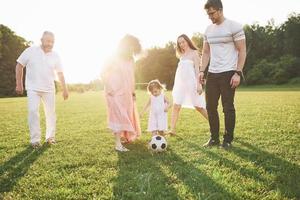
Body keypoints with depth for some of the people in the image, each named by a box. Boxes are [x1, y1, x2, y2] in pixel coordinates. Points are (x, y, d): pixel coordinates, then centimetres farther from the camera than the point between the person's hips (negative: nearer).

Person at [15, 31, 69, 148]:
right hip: (33, 88, -2)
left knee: (51, 113, 6)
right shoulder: (31, 51, -6)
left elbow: (60, 73, 5)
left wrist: (64, 89, 3)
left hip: (49, 89, 3)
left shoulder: (55, 56, 0)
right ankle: (35, 140, -1)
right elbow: (19, 65, 0)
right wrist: (19, 84, -2)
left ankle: (50, 137, 21)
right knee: (33, 111, -10)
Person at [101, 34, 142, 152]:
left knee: (128, 115, 13)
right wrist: (109, 88, -16)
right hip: (115, 92, -7)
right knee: (119, 116, -10)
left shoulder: (131, 60, 6)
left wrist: (133, 91, 11)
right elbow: (103, 73, -10)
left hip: (126, 93, 7)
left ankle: (124, 136, 31)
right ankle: (118, 144, -7)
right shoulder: (114, 59, -11)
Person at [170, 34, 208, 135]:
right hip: (180, 83, 6)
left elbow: (197, 69, -8)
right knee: (176, 106, -6)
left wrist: (198, 84, -16)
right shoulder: (182, 55, 18)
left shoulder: (194, 53, 0)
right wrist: (176, 85, 15)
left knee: (198, 106, 0)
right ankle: (172, 130, -7)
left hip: (191, 82, -6)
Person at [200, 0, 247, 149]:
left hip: (228, 73, -6)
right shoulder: (208, 30, 12)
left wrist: (238, 73, -16)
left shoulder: (234, 26, -6)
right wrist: (202, 70, 5)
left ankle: (228, 140, 13)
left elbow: (242, 51, -8)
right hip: (212, 74, 6)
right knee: (210, 106, 7)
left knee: (228, 107, 0)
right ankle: (214, 138, 20)